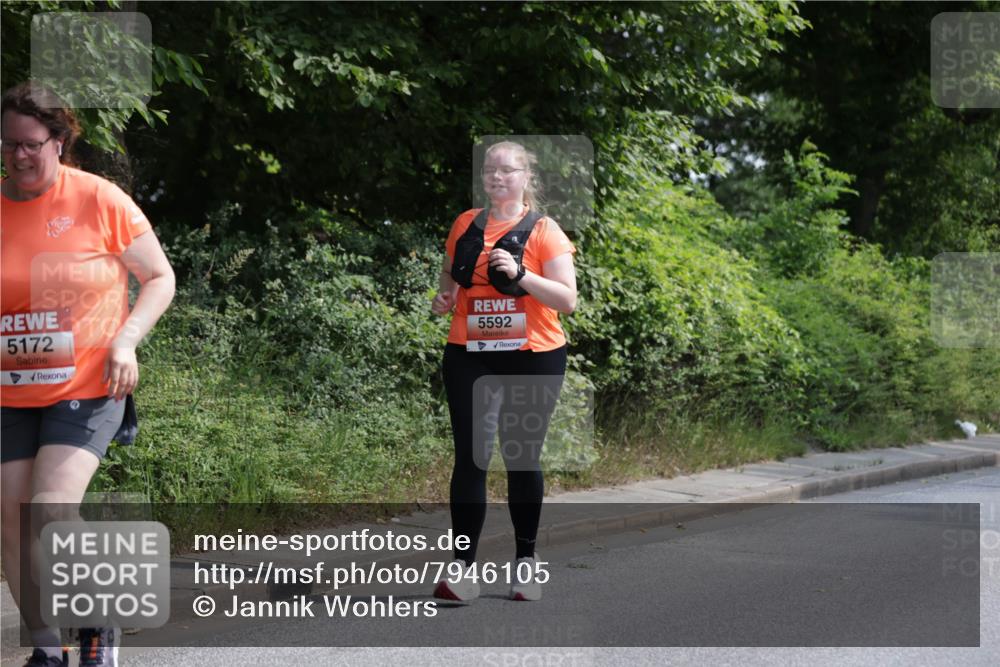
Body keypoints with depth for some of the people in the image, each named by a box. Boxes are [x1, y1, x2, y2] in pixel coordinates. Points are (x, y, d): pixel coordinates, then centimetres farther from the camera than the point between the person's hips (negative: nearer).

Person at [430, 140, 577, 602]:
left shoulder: (543, 231, -2)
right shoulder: (465, 225, 8)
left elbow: (567, 299, -9)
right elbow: (450, 277, 25)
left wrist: (520, 274, -22)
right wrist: (444, 299, 2)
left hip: (532, 360, -2)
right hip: (470, 358, 2)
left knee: (523, 459, 8)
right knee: (470, 457, -8)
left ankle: (525, 560, 23)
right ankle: (463, 569, -10)